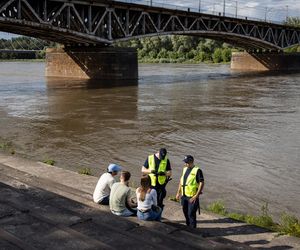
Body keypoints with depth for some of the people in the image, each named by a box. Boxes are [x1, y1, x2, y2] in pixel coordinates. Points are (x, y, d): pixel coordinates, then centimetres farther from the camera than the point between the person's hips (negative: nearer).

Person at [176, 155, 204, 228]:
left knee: (191, 214, -6)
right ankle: (188, 227, 32)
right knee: (185, 213, 16)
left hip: (192, 197, -7)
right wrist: (178, 192, 17)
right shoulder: (185, 169, 10)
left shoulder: (197, 170, -13)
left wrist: (196, 196, -19)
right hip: (184, 195, 7)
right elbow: (181, 180, 20)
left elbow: (202, 183, -15)